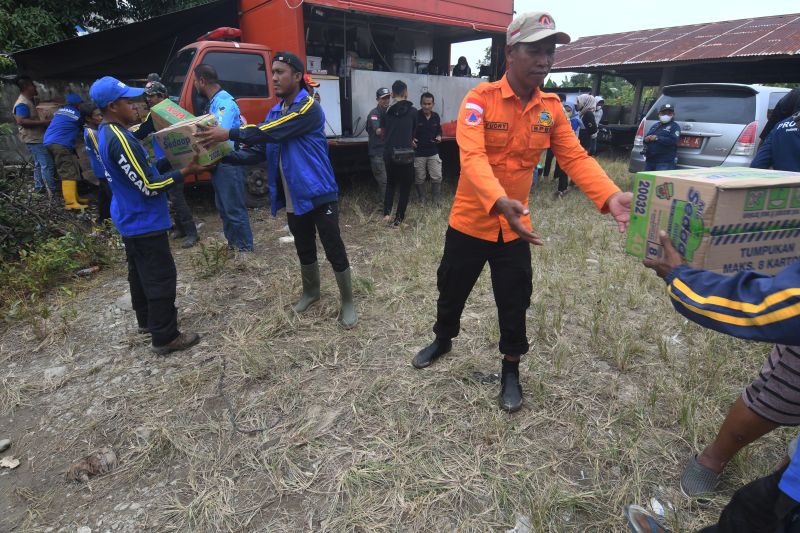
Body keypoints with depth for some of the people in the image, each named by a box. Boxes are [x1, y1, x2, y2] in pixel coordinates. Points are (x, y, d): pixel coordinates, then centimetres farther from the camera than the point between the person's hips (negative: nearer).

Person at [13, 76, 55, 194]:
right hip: (34, 139, -11)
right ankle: (52, 190, -8)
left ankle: (39, 187, 25)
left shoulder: (27, 100, 14)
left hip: (36, 138, 11)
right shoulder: (22, 103, -19)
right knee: (47, 164, -11)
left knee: (39, 163, 17)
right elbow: (21, 121, -27)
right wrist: (43, 122, -27)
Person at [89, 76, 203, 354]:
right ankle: (165, 337, 6)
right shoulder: (119, 140, -24)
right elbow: (149, 186, -24)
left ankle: (146, 319, 38)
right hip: (144, 222, -11)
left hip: (130, 219, 11)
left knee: (140, 272, 22)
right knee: (161, 278, -3)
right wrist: (185, 171, -19)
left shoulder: (105, 133, 8)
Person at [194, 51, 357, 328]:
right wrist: (225, 157, -4)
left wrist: (228, 134, -21)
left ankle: (348, 303, 15)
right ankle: (310, 291, 41)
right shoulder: (274, 112, 13)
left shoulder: (309, 108, -13)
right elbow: (259, 151, 10)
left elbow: (271, 133, -23)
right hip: (293, 198, 8)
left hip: (319, 194, -7)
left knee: (334, 251, 0)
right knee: (304, 250, 20)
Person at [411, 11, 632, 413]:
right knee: (451, 289, 17)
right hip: (470, 221, -2)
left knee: (514, 302, 11)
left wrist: (610, 196, -24)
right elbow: (472, 157, -29)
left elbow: (575, 158, -6)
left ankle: (511, 369, 33)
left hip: (514, 227, 3)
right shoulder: (479, 99, -15)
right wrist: (500, 202, -47)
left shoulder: (552, 108, 0)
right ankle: (442, 340, 46)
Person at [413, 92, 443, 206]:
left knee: (437, 177, 1)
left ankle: (436, 200, 13)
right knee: (419, 179, 7)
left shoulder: (436, 116, 4)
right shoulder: (415, 116, -11)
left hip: (433, 153, 3)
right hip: (418, 153, -3)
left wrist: (439, 137, -4)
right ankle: (421, 200, 22)